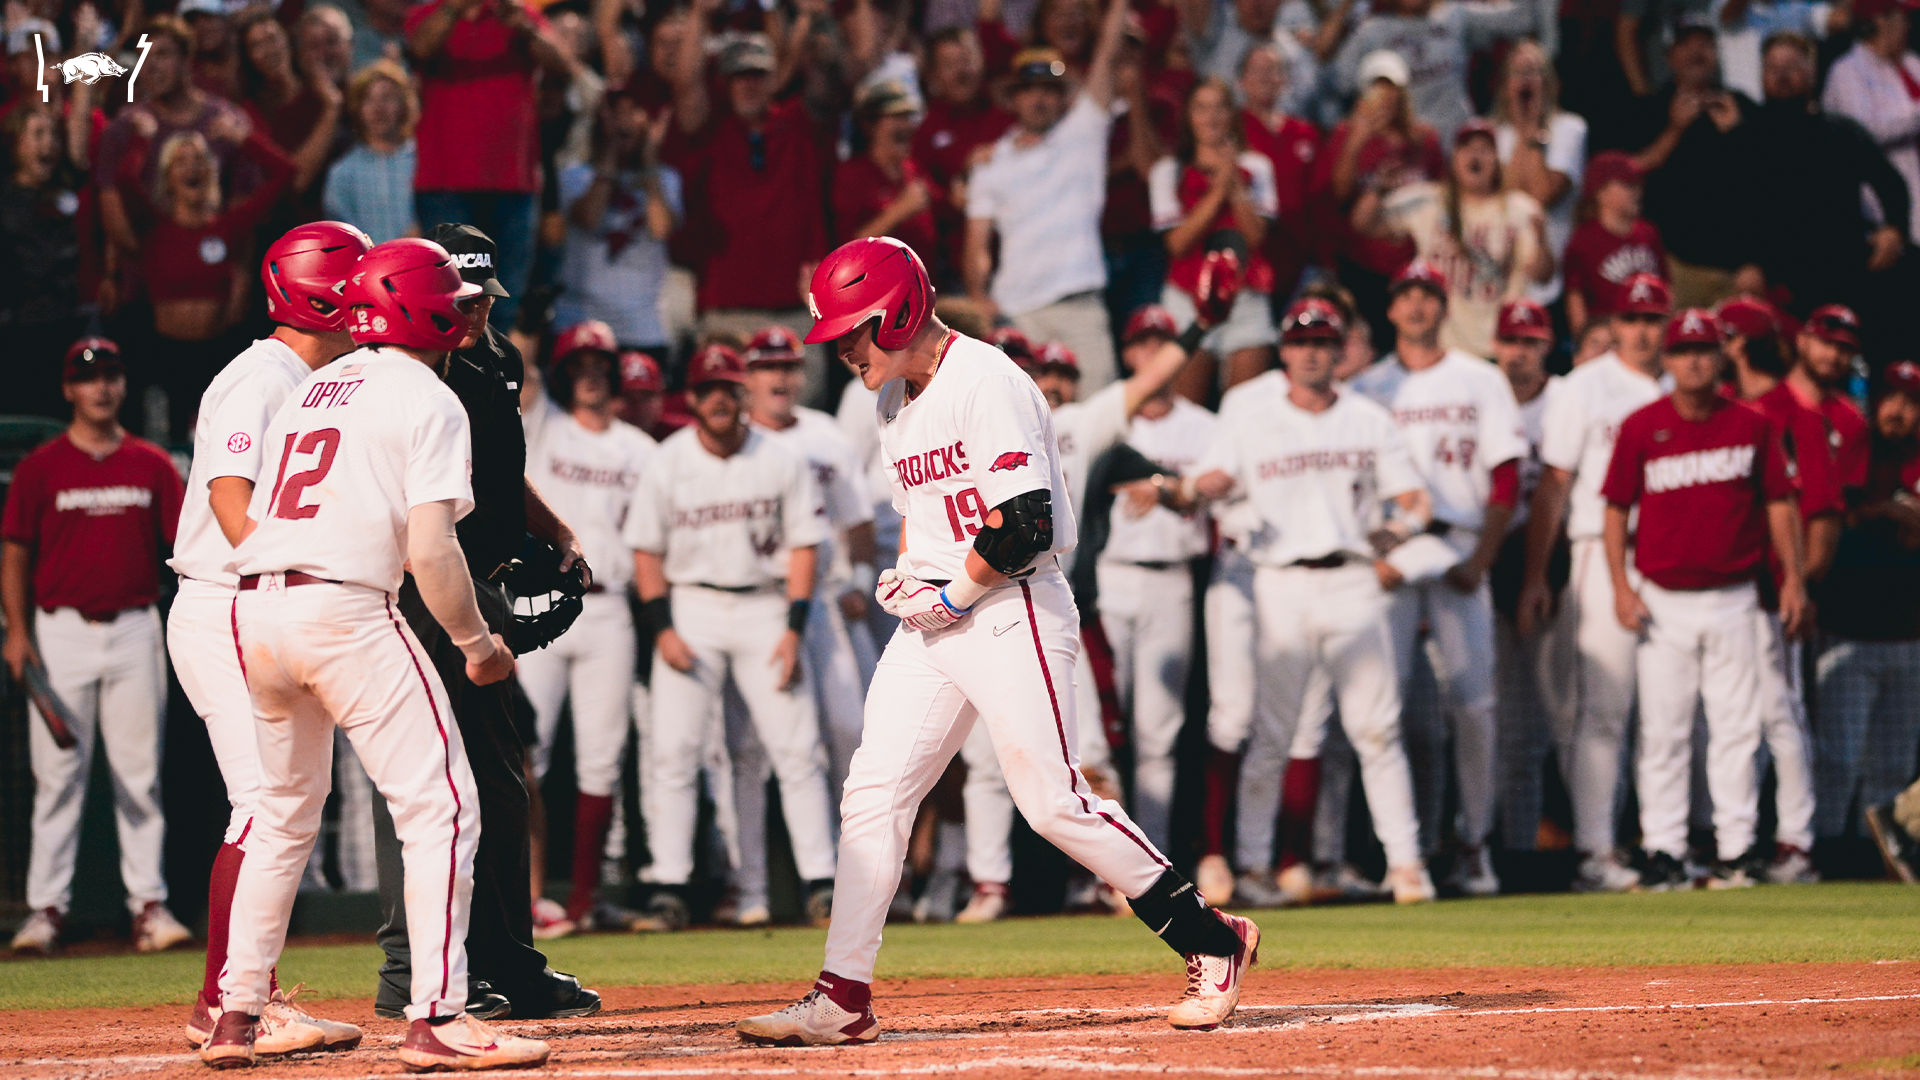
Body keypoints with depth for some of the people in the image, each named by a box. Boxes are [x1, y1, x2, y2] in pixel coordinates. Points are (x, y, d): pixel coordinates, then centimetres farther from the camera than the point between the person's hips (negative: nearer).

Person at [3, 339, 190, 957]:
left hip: (135, 629, 1)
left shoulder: (151, 465, 8)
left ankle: (148, 902, 4)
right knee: (58, 772, -1)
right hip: (61, 632, -1)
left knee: (139, 771, 1)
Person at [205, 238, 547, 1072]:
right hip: (344, 610, -8)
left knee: (285, 814, 21)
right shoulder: (428, 402, -1)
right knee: (440, 805, -4)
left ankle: (236, 1016, 22)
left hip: (254, 609, 8)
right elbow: (430, 551, -11)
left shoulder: (307, 392, 20)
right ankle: (437, 1018, -12)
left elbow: (250, 523, 16)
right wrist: (478, 644, 0)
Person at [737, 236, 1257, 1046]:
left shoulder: (987, 384, -15)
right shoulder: (895, 401, 14)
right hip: (934, 618, 9)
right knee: (872, 792, -1)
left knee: (1055, 804, -9)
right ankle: (843, 998, -1)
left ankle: (1212, 943, 4)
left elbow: (1025, 526, -22)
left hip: (1011, 613, -9)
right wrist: (905, 578, 8)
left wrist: (953, 596, -13)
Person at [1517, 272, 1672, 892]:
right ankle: (1595, 851, -10)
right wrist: (1535, 577, -7)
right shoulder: (1585, 390, 2)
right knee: (1603, 707, -9)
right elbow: (1553, 486, -1)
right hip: (1605, 555, -4)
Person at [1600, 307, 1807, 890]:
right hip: (1663, 599, -1)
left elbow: (1779, 503, 8)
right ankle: (1663, 852, 3)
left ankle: (1737, 851, 6)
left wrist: (1793, 578, 3)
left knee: (1737, 727, 1)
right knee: (1662, 729, -1)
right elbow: (1617, 508, 3)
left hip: (1733, 597, 1)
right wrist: (1621, 585, -5)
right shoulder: (1641, 428, 0)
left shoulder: (1751, 426, 3)